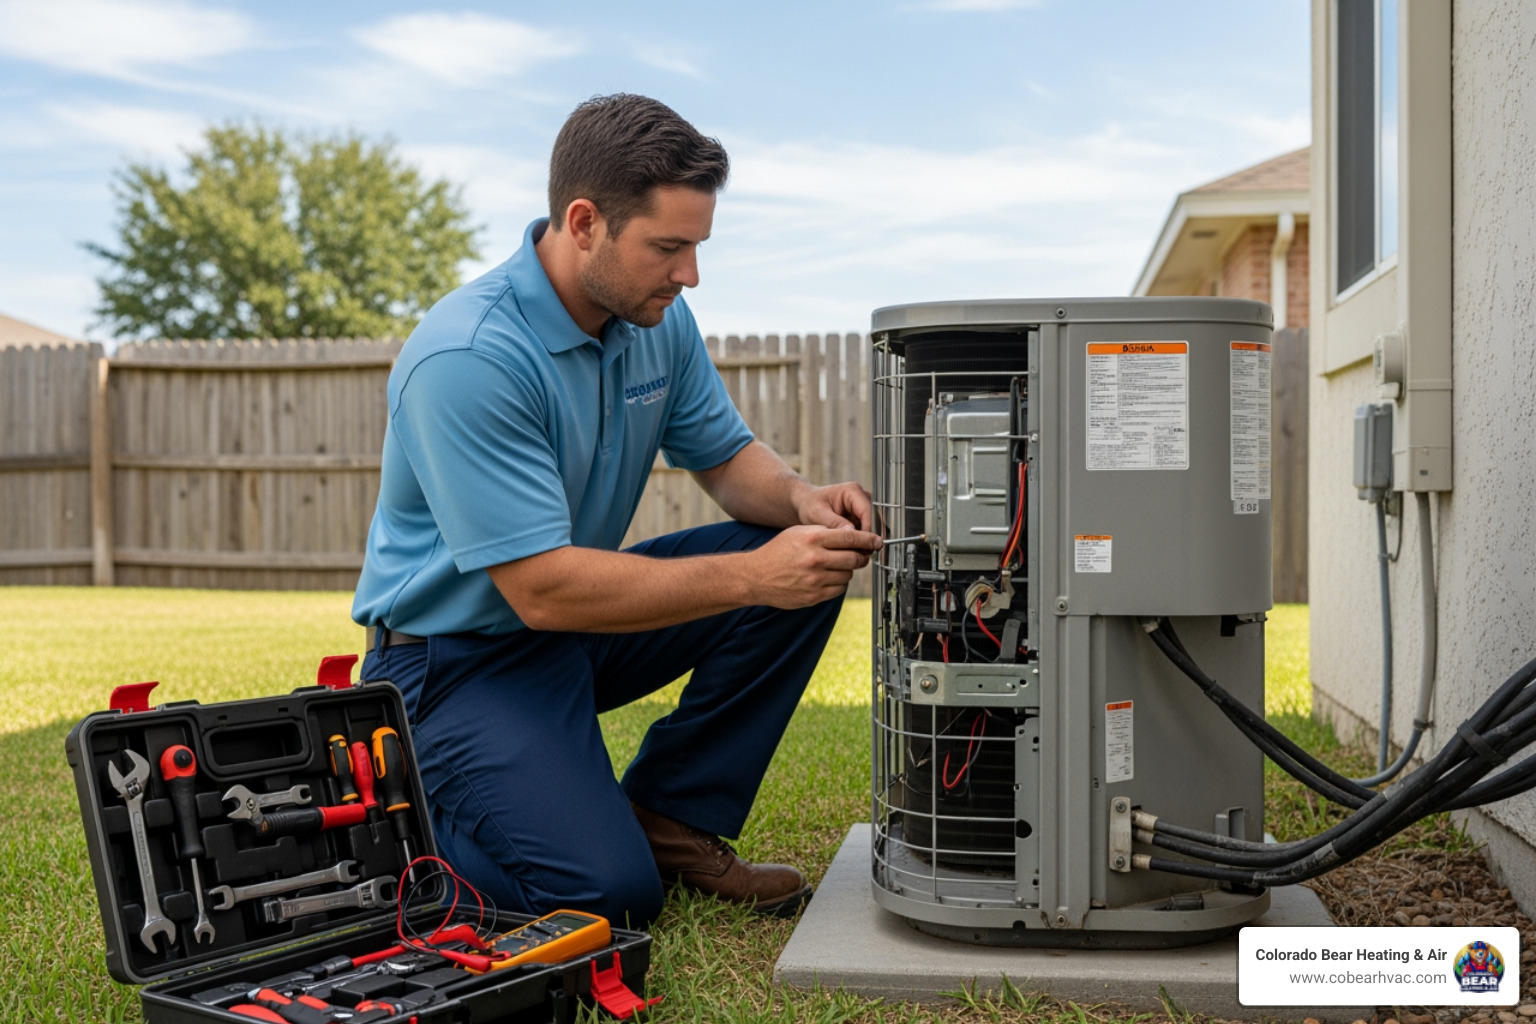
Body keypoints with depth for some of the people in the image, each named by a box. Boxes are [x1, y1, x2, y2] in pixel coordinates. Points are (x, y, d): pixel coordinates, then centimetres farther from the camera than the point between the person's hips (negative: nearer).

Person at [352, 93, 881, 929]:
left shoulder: (655, 317, -4)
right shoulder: (465, 359, -29)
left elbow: (725, 456, 6)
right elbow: (543, 589, -31)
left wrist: (800, 498, -18)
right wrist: (751, 575, -34)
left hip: (577, 617, 8)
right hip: (459, 658, -7)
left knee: (807, 563, -9)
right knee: (610, 893, -21)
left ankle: (670, 818, 2)